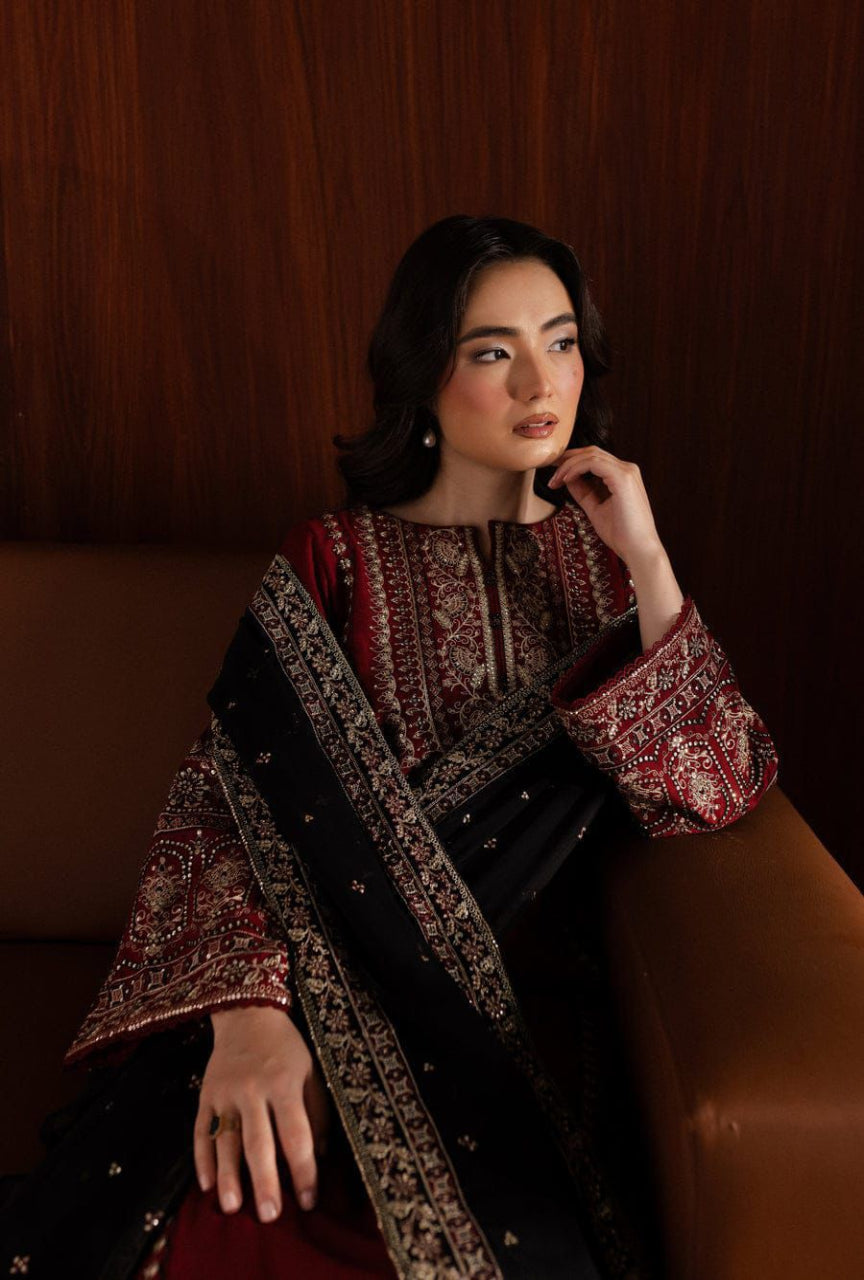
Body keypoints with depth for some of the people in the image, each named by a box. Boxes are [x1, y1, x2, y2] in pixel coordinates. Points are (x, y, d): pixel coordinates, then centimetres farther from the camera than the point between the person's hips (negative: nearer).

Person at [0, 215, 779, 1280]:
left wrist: (649, 563, -8)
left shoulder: (602, 551, 13)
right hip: (322, 966, -1)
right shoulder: (332, 560, 7)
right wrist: (247, 1009, -23)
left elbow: (722, 789, 2)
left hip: (517, 992, 1)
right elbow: (223, 794, -5)